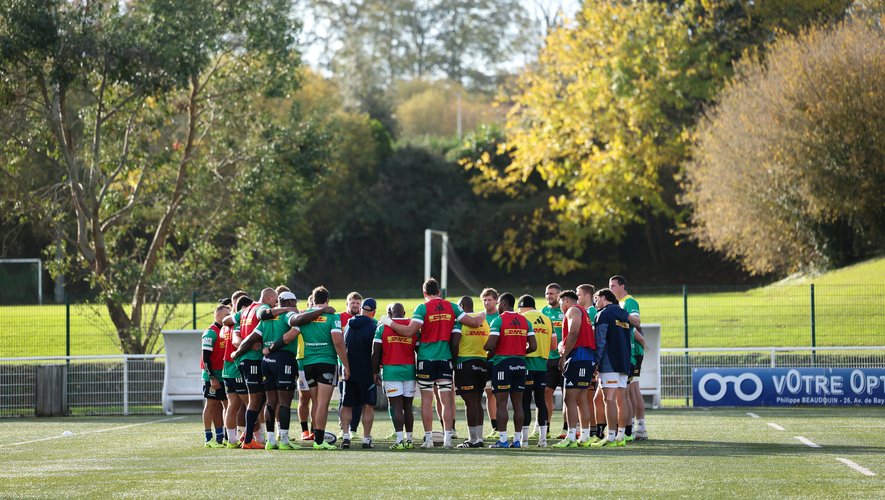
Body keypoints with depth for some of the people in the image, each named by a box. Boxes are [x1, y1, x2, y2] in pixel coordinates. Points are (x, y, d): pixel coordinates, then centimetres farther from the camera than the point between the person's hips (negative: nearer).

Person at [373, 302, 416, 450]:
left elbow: (376, 353, -1)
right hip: (409, 369, 2)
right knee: (407, 406, 10)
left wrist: (375, 372, 7)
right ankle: (409, 438, 12)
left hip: (391, 369, -2)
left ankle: (400, 439, -14)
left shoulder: (382, 328, -1)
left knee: (396, 406, -5)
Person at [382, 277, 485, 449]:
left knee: (427, 400, 4)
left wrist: (390, 323, -3)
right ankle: (447, 438, -1)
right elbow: (474, 322, 6)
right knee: (446, 400, 3)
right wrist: (482, 316, 29)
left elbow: (409, 331, -15)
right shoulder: (451, 307, 3)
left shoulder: (423, 308, -7)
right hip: (445, 358, 3)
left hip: (426, 359, -3)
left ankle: (428, 438, 3)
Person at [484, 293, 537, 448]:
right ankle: (517, 439, 8)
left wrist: (490, 352, 5)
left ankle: (502, 439, -8)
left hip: (502, 363, -5)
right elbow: (533, 346, 5)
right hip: (520, 363, 5)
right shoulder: (525, 321, 8)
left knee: (501, 403, -4)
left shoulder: (498, 320, -9)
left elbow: (490, 345, -16)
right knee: (518, 403, 8)